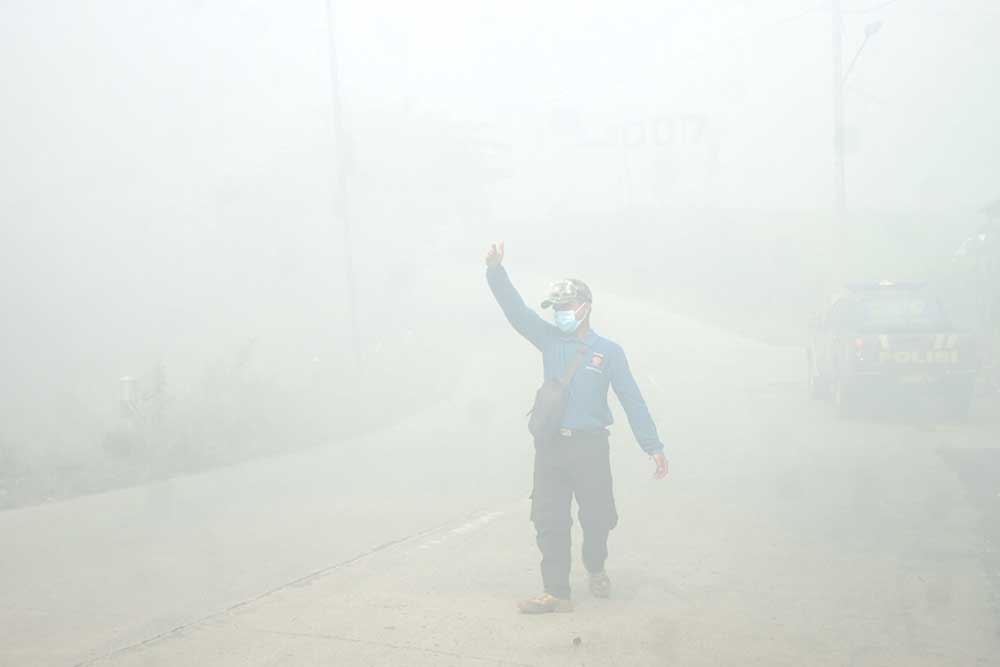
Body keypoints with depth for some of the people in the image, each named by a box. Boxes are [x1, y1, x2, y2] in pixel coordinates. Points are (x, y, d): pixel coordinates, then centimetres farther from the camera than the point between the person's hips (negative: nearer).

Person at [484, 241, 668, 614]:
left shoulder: (608, 351, 1)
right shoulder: (550, 340, 9)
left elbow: (631, 399, 0)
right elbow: (516, 310, 0)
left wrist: (653, 446, -3)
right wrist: (496, 270, -15)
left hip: (590, 445, -2)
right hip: (550, 445, 2)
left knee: (597, 517, 7)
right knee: (549, 520, -2)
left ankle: (595, 569, 36)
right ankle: (556, 593, 2)